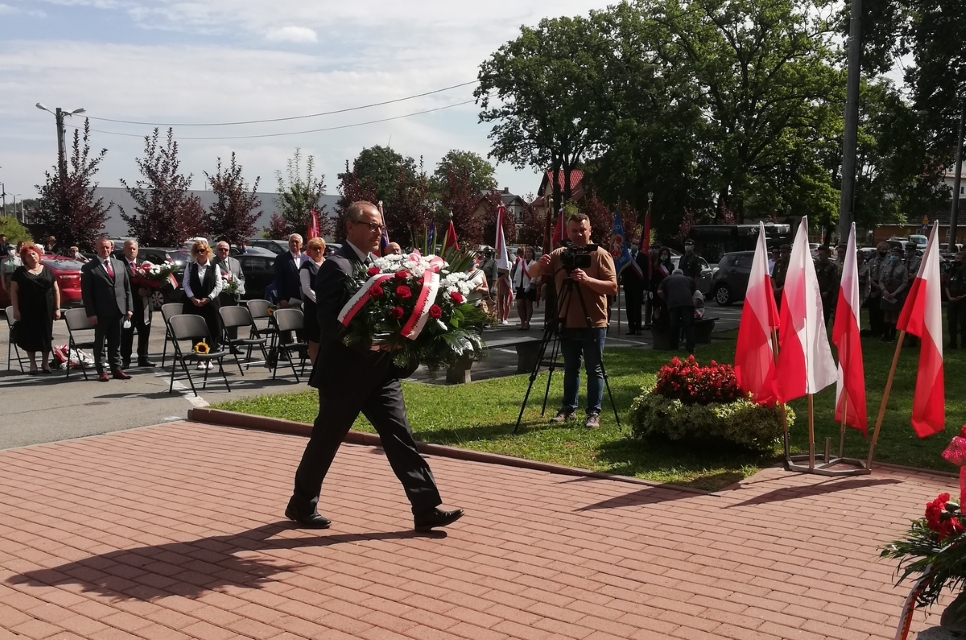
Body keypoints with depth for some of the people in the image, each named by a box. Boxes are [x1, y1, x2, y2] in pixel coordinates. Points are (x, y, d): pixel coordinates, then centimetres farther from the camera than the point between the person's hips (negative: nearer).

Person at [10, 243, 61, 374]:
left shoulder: (47, 271, 9)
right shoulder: (20, 271, 3)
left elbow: (56, 290, 9)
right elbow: (14, 291, 0)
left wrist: (57, 308, 2)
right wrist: (16, 310, -8)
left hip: (46, 310, 2)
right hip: (28, 310, -1)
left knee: (46, 335, 5)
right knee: (30, 335, 2)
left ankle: (45, 363, 18)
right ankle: (33, 364, 12)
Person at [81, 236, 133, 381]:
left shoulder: (120, 264, 12)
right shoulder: (89, 268, -2)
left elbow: (127, 287, 12)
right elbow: (86, 293, -5)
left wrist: (129, 307, 4)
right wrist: (91, 313, -12)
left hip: (118, 310, 4)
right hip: (101, 312, -4)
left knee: (116, 342, 10)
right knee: (100, 341, 4)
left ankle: (116, 368, 15)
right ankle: (101, 370, 9)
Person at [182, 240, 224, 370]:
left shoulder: (214, 266, 3)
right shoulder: (190, 266, 7)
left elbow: (219, 285, -2)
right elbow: (186, 284, 2)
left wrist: (208, 298, -12)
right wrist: (193, 298, -11)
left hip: (210, 303, -1)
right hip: (193, 303, 1)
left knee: (212, 331, -3)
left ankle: (209, 358, 7)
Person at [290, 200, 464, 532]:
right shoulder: (336, 267, -14)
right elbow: (334, 324, -23)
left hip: (380, 371, 7)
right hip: (345, 372, -7)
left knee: (400, 436, 2)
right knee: (325, 442, 9)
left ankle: (426, 508, 3)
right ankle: (302, 504, 28)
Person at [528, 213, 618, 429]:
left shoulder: (601, 254, -6)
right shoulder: (559, 254, 6)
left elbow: (613, 286, -14)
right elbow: (533, 274, 2)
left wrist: (587, 279, -28)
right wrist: (540, 264, -21)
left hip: (593, 323, -4)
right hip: (568, 323, 4)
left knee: (594, 370, 0)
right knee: (570, 368, 14)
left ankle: (594, 413, 5)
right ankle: (568, 407, 24)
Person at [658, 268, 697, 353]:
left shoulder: (667, 279, 25)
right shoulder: (689, 279, 29)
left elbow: (660, 292, 12)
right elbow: (695, 292, 25)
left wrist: (666, 301, 23)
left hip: (673, 303, 0)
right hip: (687, 303, 0)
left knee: (673, 326, 8)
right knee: (689, 326, 1)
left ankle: (674, 347, 13)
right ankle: (690, 348, -5)